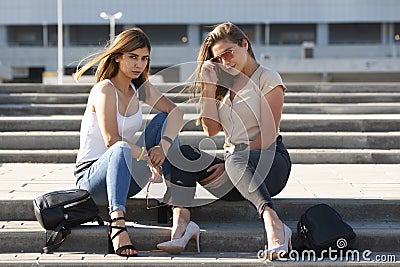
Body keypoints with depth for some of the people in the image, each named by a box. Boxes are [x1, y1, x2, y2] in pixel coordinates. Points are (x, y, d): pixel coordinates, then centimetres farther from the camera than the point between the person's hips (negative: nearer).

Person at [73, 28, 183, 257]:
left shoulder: (140, 88, 7)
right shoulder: (105, 90, -15)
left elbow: (176, 112, -5)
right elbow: (112, 140, -25)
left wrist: (164, 145, -22)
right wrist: (147, 156, -23)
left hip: (127, 177, 7)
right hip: (91, 177, -7)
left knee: (163, 119, -3)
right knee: (122, 149, -39)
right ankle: (117, 223, -52)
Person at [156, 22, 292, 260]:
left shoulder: (268, 79, 1)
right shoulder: (224, 83, 21)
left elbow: (268, 136, -10)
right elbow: (211, 130, 8)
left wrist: (228, 164, -15)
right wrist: (209, 86, 2)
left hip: (271, 163, -6)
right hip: (235, 177, 6)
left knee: (236, 159, -39)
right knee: (182, 152, -18)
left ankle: (274, 225, -57)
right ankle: (181, 221, -39)